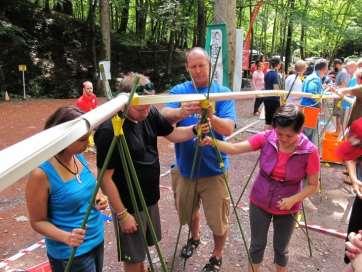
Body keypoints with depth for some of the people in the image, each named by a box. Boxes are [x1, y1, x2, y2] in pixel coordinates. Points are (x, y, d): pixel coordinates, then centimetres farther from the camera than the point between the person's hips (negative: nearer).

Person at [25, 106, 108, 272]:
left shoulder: (78, 157, -6)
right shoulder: (41, 173, -24)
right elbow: (38, 221, -15)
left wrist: (98, 197, -9)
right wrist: (66, 236, -29)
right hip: (70, 254, -7)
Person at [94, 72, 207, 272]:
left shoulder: (150, 115, -8)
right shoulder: (109, 131, -27)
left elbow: (173, 135, 6)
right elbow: (105, 178, -22)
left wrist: (195, 130, -13)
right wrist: (122, 214, -17)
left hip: (150, 199, 7)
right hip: (129, 205, -6)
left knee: (144, 246, 28)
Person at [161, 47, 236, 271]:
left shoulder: (223, 92, -5)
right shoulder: (178, 90, 1)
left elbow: (228, 128, -17)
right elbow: (164, 116, -16)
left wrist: (209, 116, -36)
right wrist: (180, 112, -38)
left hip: (213, 168, -2)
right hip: (184, 167, 3)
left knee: (218, 219, 9)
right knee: (188, 211, 24)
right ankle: (195, 238, 55)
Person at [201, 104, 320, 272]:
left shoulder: (310, 151, -20)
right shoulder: (266, 138, -18)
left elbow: (313, 185, -9)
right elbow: (234, 148, -19)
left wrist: (293, 199, -24)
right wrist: (212, 142, -36)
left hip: (286, 209, -1)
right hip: (259, 203, 1)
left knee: (280, 248, 21)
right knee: (257, 244, 19)